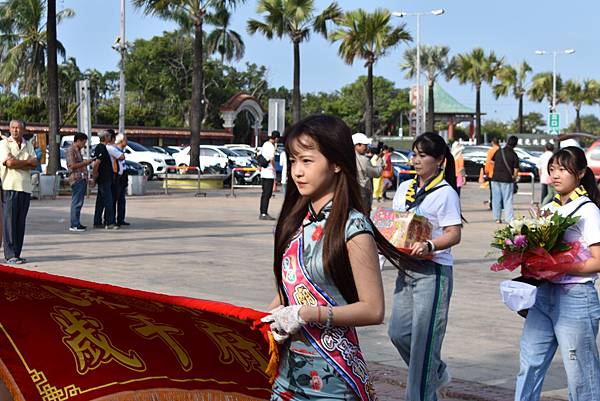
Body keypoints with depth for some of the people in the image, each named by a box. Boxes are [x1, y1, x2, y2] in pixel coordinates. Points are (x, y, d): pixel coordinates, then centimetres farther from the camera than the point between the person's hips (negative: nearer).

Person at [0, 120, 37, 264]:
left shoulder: (28, 145, 16)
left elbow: (34, 164, 4)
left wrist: (17, 163, -8)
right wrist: (27, 162, -2)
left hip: (25, 187, 5)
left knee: (21, 223, 5)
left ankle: (16, 254, 10)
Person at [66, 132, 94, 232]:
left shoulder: (78, 150, 22)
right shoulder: (70, 150, -9)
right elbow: (72, 165, -17)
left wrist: (87, 162, 18)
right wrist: (85, 162, -12)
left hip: (82, 178, 10)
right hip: (76, 179, -10)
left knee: (79, 202, 12)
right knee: (76, 202, -10)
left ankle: (77, 223, 16)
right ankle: (74, 225, -10)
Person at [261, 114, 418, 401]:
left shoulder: (353, 228, -13)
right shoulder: (296, 221, 6)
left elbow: (373, 310, -14)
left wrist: (306, 315, -19)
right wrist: (263, 321, -4)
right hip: (289, 367, 6)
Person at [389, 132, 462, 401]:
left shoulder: (445, 193, -8)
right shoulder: (405, 188, 12)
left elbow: (454, 234, -14)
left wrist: (429, 245, -31)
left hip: (433, 271, -7)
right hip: (406, 269, 7)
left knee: (423, 337, -5)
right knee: (398, 332, 9)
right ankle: (436, 374, 31)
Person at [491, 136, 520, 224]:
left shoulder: (498, 152, 2)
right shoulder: (514, 155, -9)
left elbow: (492, 162, 14)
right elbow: (516, 170, -8)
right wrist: (514, 178, 9)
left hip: (495, 178, 3)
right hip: (507, 180, -3)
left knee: (496, 199, 10)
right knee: (507, 200, 2)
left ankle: (497, 218, 13)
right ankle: (509, 219, -2)